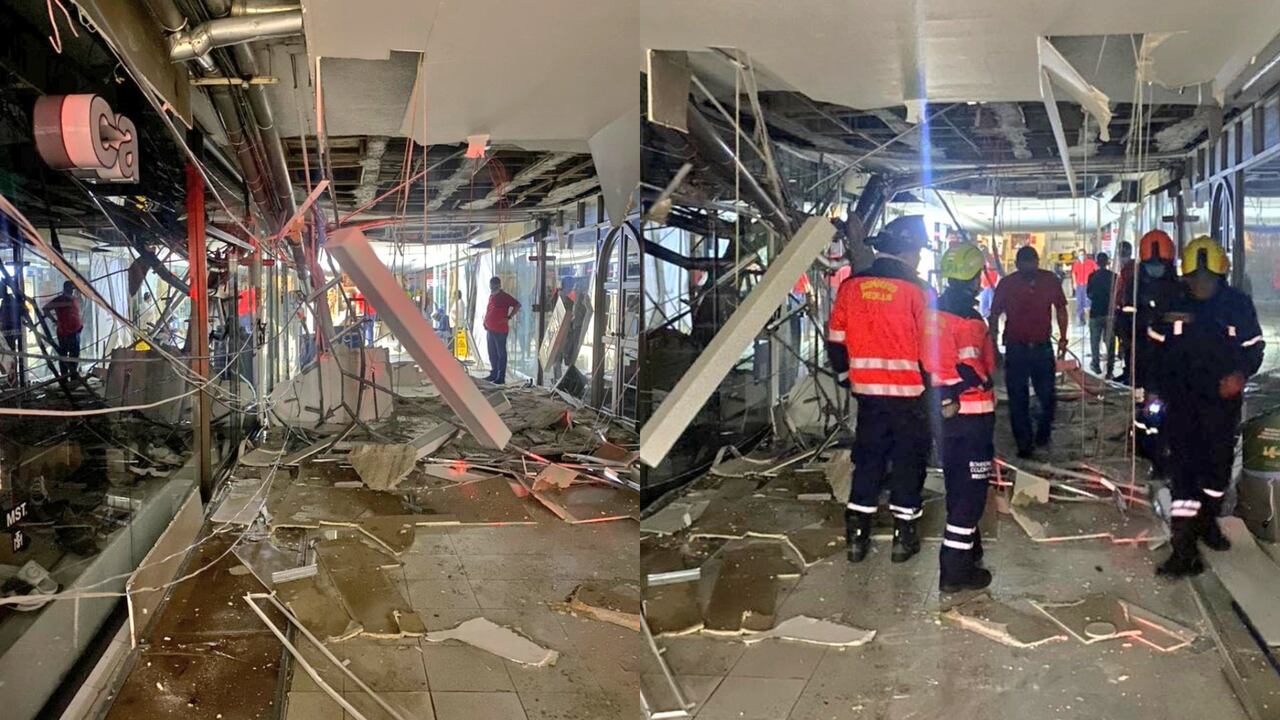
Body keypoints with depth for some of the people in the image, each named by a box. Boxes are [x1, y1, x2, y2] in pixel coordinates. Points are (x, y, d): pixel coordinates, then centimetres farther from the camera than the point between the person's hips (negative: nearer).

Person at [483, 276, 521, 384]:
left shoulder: (504, 296, -9)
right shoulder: (491, 296, 15)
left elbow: (517, 305, -13)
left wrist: (509, 317, -14)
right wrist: (485, 322, 15)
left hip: (500, 330, -9)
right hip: (490, 329, 9)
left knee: (501, 354, -4)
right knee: (492, 354, 15)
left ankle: (501, 377, -2)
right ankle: (493, 374, 25)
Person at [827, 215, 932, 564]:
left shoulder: (851, 286, 0)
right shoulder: (917, 291, -11)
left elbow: (836, 341, 6)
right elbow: (929, 347, -9)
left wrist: (849, 377, 19)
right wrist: (932, 385, 7)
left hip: (868, 392, 4)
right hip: (909, 394, -3)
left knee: (867, 461, 12)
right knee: (908, 462, 9)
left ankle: (857, 536, 15)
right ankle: (904, 537, 16)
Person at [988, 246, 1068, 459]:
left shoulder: (1050, 280, -4)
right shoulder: (1007, 284, -7)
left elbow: (1061, 309, 9)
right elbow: (995, 315, 1)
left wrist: (1063, 338, 7)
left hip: (1043, 347, 1)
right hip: (1015, 349, -1)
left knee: (1048, 397, 3)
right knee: (1018, 400, 2)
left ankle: (1043, 433, 29)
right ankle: (1024, 443, 13)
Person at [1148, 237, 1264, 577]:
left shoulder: (1239, 304, -3)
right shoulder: (1174, 306, -3)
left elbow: (1253, 348, 2)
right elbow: (1158, 350, 6)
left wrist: (1240, 373, -18)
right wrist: (1159, 391, 4)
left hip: (1222, 400, 1)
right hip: (1181, 400, -1)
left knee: (1219, 464, 15)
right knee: (1185, 469, -6)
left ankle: (1207, 522, 39)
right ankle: (1184, 549, -6)